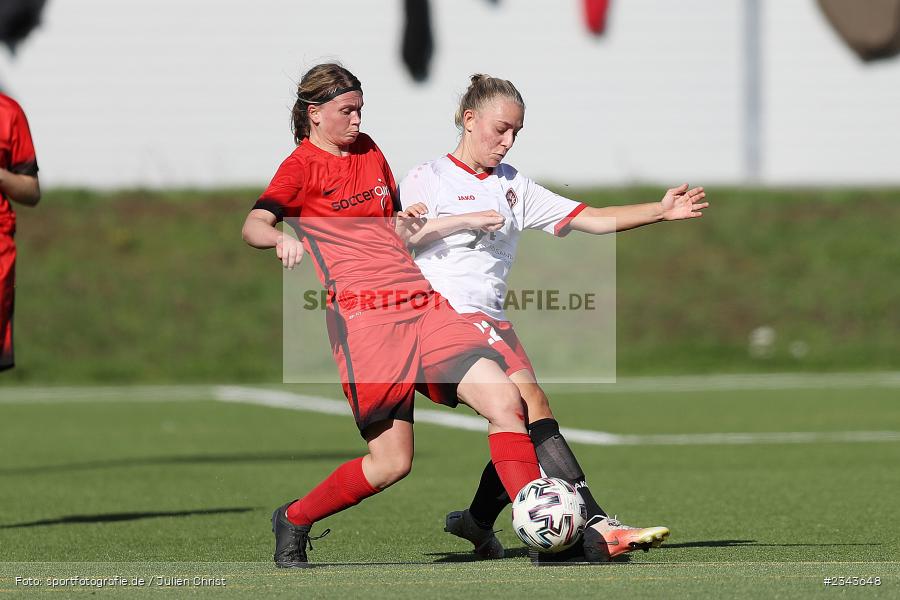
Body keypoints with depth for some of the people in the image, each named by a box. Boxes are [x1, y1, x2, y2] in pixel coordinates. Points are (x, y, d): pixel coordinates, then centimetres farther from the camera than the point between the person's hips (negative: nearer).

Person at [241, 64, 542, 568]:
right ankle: (293, 521, 16)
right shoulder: (303, 166, 2)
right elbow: (252, 226, -15)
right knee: (391, 462, -8)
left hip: (422, 304, 6)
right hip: (362, 315, -6)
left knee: (503, 398, -14)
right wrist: (280, 238, -35)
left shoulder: (369, 151, 22)